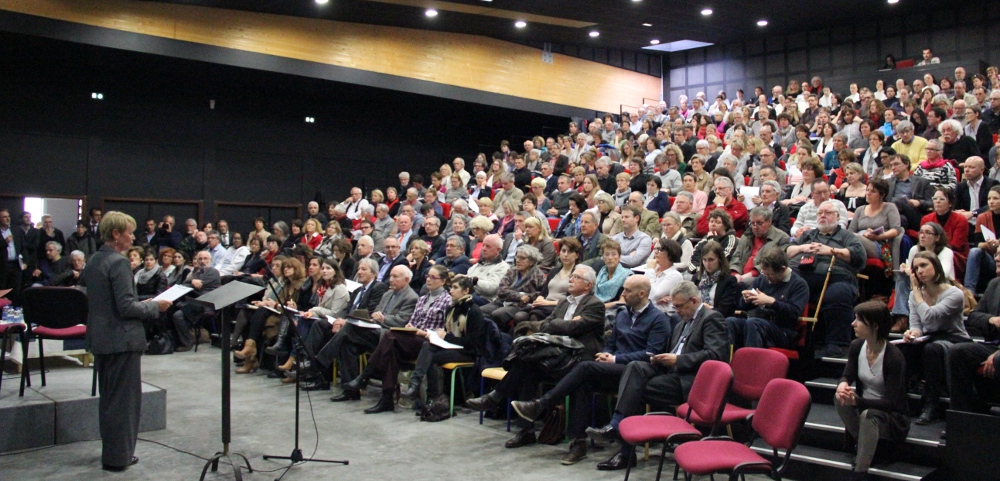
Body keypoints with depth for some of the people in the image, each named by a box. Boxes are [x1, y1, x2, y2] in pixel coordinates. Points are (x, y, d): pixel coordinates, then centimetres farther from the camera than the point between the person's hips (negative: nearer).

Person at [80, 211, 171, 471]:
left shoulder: (93, 262, 9)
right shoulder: (118, 263, -18)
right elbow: (126, 306, -23)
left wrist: (145, 304, 18)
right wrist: (155, 307, -8)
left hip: (100, 339, 9)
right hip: (122, 340, -9)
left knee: (108, 398, 18)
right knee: (124, 399, 1)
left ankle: (111, 452, 28)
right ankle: (118, 457, 8)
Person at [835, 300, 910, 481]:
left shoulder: (894, 357, -24)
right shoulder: (857, 346, -7)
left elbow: (892, 403, -24)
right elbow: (848, 376, 0)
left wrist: (857, 400, -37)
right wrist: (842, 384, -27)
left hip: (893, 418, -5)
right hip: (865, 408, 5)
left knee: (868, 415, -36)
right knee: (840, 398, -24)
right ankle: (863, 444, -6)